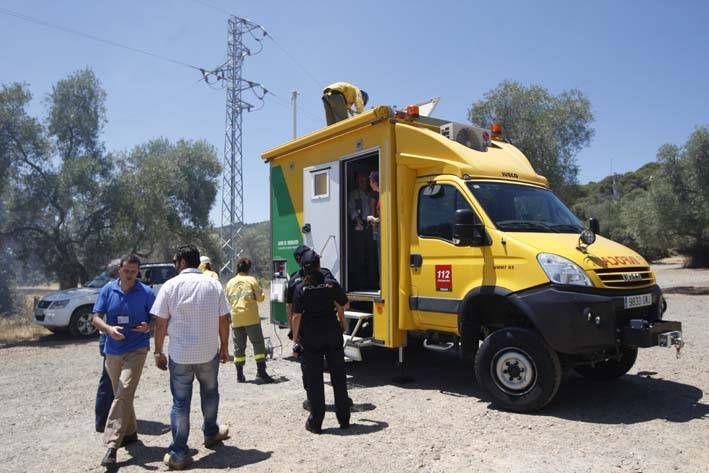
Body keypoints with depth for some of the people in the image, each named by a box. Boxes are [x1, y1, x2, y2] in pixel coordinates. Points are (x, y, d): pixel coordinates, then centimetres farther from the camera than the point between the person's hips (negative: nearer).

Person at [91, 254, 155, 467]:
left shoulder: (147, 293, -5)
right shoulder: (107, 290, 1)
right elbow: (96, 318, -1)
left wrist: (148, 327, -22)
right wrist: (109, 329, -21)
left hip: (136, 350, -4)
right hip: (113, 351, 4)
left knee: (123, 394, -14)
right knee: (121, 395, 17)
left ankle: (112, 445, -11)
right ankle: (130, 432, 34)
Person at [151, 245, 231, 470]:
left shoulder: (171, 285, -8)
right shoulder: (214, 285, -2)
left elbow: (160, 323, -7)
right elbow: (223, 320, -1)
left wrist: (158, 352, 3)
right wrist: (224, 346, 10)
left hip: (179, 354, -2)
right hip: (209, 352, 2)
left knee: (180, 402, 7)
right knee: (210, 393, 23)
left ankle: (178, 453, 11)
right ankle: (211, 433, 40)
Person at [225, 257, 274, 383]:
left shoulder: (230, 282, 7)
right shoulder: (252, 280, -4)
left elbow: (228, 299, 15)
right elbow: (260, 298, -4)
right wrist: (260, 290, 16)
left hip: (236, 319, 4)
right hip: (251, 318, -4)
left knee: (239, 346, 9)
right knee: (258, 344, 1)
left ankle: (239, 375, 10)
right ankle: (261, 371, -7)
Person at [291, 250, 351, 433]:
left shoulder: (300, 289, -9)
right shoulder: (331, 284, -4)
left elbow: (296, 316, -11)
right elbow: (345, 305, 5)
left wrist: (295, 339, -2)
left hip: (310, 339, -2)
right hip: (332, 336, 2)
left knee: (313, 380, 7)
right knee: (338, 378, 13)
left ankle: (315, 423, 11)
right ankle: (344, 419, 21)